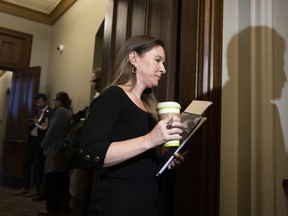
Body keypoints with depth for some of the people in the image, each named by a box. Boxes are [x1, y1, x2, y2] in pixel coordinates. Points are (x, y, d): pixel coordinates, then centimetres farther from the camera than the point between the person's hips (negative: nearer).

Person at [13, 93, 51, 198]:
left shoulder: (50, 112, -7)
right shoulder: (37, 111, 18)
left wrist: (37, 123, -23)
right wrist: (31, 124, -1)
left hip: (40, 141, -8)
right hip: (31, 139, 8)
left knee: (37, 165, 1)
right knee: (26, 162, 8)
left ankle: (36, 188, 13)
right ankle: (25, 187, 19)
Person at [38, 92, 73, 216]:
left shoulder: (60, 111, -11)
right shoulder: (68, 112, 17)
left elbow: (53, 131, -16)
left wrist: (44, 145, -7)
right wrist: (48, 126, 18)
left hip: (56, 150, -9)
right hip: (64, 149, 9)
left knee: (51, 179, -2)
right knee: (62, 178, 14)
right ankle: (63, 204, 21)